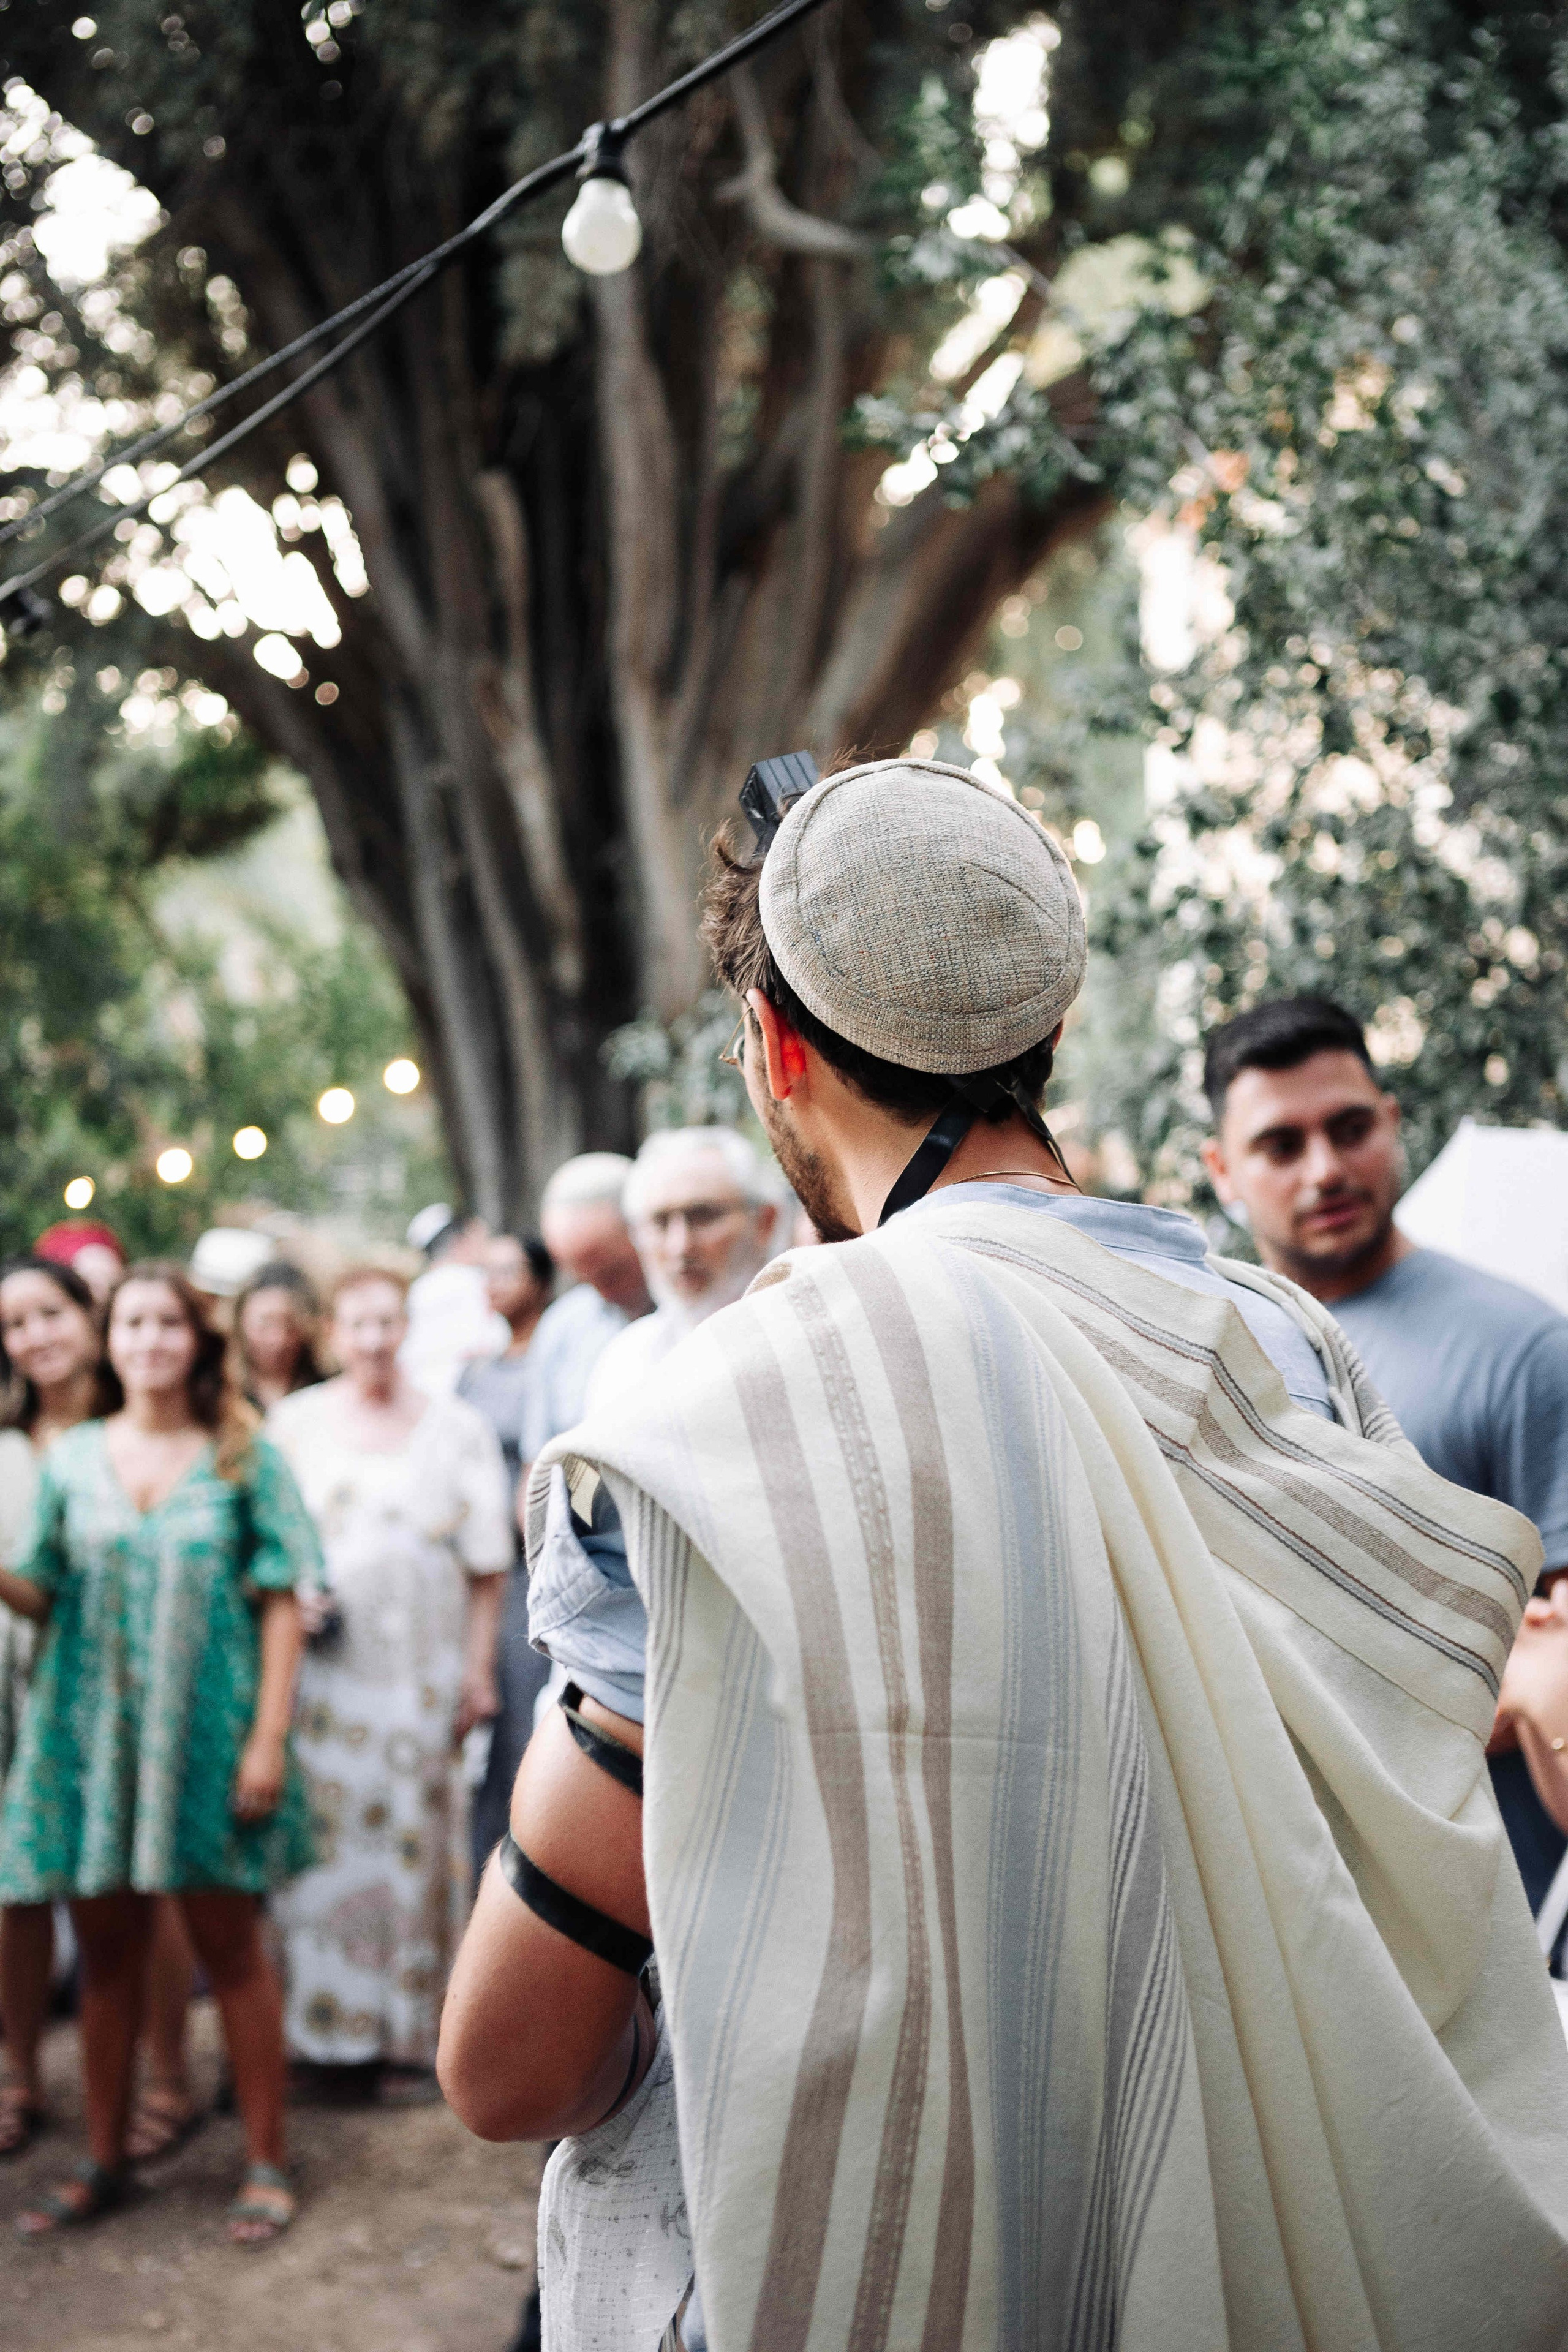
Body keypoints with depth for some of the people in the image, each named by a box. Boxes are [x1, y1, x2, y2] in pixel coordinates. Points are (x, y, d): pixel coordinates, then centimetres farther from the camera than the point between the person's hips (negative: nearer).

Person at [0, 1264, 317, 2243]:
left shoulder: (244, 1458, -1)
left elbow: (283, 1605, -3)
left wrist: (270, 1738, -10)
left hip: (209, 1733, -2)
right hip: (94, 1732, 3)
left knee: (231, 1945, 4)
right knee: (107, 1951, 9)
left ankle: (268, 2162, 15)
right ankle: (105, 2159, 23)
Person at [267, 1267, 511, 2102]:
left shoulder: (456, 1428, 6)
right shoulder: (294, 1424, 7)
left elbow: (486, 1566, 4)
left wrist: (478, 1667, -1)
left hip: (421, 1668, 0)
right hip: (320, 1663, 0)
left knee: (413, 1835, 0)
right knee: (323, 1832, -3)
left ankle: (408, 2033, 9)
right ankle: (325, 2017, 9)